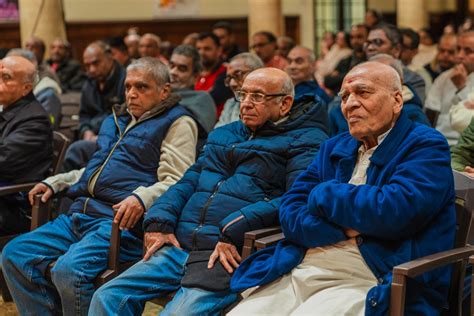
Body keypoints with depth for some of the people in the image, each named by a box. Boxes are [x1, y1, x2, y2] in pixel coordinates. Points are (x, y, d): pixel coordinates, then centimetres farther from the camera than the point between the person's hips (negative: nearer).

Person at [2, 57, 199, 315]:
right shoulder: (115, 121, 27)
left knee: (69, 270, -32)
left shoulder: (177, 123, 1)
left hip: (121, 221, -9)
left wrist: (141, 198, -28)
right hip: (80, 215, 9)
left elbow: (176, 182, -11)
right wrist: (54, 183, 25)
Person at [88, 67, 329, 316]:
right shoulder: (222, 135, 27)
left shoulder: (305, 142, 3)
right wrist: (159, 221, 3)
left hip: (229, 256, -7)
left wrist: (235, 229, -21)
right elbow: (189, 181, 23)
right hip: (180, 246, 7)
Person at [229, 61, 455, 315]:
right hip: (300, 270, 6)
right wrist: (343, 228, -10)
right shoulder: (334, 148, 20)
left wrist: (324, 195, -2)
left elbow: (393, 211, -17)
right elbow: (290, 212, 9)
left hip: (368, 285, -6)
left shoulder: (426, 146, 1)